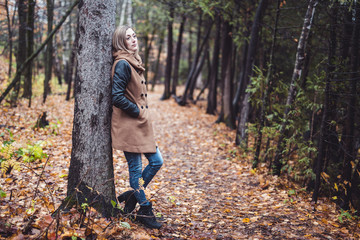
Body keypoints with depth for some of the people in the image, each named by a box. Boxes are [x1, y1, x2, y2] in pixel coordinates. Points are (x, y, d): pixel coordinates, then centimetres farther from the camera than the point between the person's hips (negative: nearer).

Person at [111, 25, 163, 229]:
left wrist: (143, 113, 11)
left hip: (141, 124, 9)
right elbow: (117, 97, -23)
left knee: (156, 161, 12)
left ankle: (132, 195, 26)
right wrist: (138, 111, -13)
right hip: (128, 125, -9)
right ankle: (145, 211, 14)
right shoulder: (122, 64, -16)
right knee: (136, 168, 2)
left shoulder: (134, 63, 13)